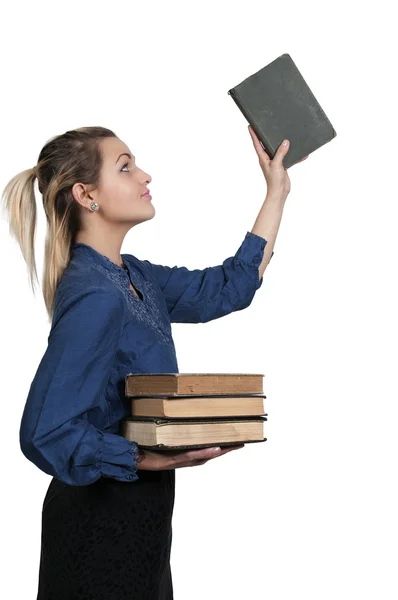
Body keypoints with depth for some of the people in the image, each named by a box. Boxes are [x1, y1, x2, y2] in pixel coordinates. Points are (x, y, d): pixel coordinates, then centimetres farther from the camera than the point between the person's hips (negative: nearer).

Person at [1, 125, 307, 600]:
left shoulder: (131, 276, 2)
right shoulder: (94, 297, -25)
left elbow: (226, 287, 12)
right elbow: (46, 435, -27)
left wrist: (277, 192, 13)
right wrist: (158, 459, -29)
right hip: (104, 523, -9)